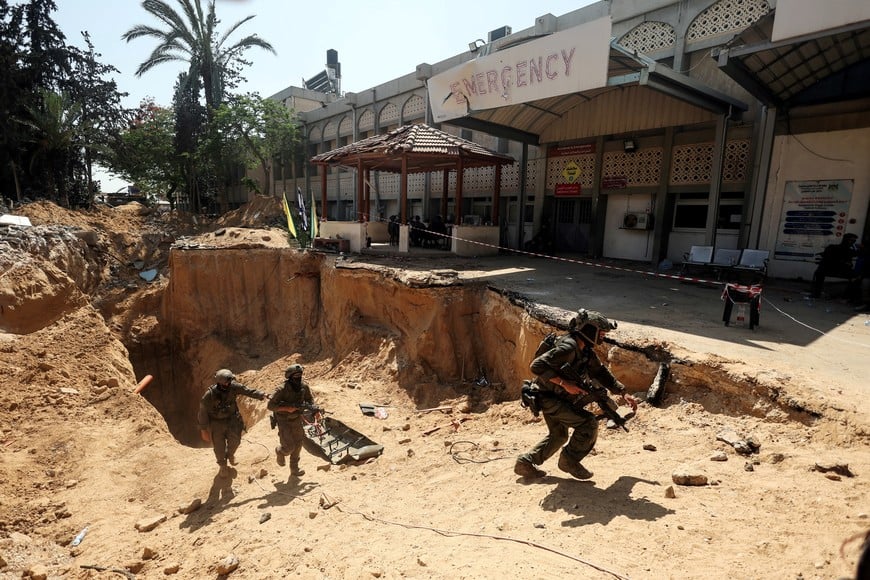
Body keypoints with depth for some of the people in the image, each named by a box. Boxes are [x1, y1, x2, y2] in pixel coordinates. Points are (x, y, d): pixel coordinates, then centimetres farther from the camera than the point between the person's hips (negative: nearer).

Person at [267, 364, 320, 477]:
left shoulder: (304, 387, -11)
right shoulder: (282, 390, -26)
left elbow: (310, 399, 3)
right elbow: (270, 406, -21)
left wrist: (314, 408, -17)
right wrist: (287, 408, -29)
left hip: (297, 420, 5)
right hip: (284, 421, -5)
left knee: (297, 446, 14)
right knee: (289, 447, -8)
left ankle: (294, 468, 35)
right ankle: (280, 451, 28)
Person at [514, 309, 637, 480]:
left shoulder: (586, 351, 3)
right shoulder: (567, 348, -28)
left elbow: (601, 372, 14)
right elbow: (537, 365, -35)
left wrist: (623, 392, 7)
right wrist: (564, 383, -32)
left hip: (558, 397, 10)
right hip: (547, 397, -10)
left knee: (558, 436, 22)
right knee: (589, 423, -13)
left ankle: (526, 462, 29)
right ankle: (569, 460, 4)